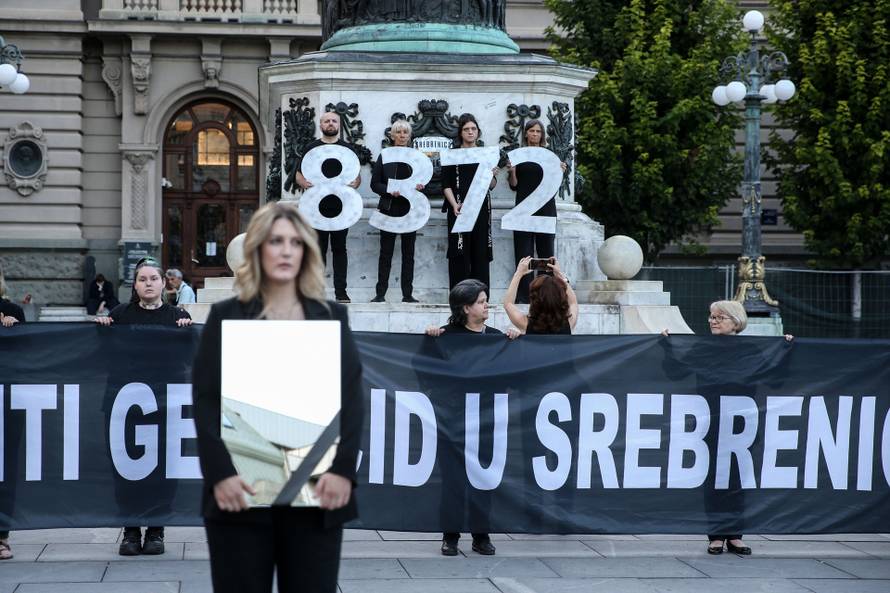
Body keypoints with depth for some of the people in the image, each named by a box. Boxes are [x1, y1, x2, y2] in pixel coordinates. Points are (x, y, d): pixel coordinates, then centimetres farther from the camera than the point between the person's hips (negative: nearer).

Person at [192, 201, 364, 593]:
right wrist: (219, 473, -13)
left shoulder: (331, 317, 12)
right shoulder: (226, 317, 7)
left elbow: (352, 398, 5)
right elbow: (205, 400, 0)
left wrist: (343, 470, -9)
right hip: (242, 489, -1)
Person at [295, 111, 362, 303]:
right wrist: (305, 183, -12)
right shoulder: (311, 148, 10)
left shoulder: (348, 148, 11)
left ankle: (340, 291, 5)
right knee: (318, 249, 1)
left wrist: (354, 184, -12)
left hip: (340, 205, 0)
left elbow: (357, 176, 11)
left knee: (339, 248, 3)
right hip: (317, 206, 0)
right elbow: (299, 174, 10)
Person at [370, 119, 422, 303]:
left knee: (408, 252, 4)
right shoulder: (384, 157, 3)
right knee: (386, 252, -1)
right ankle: (380, 293, 2)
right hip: (389, 209, -2)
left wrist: (420, 186, -11)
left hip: (410, 210, 2)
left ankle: (408, 294, 7)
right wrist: (389, 191, -17)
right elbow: (375, 184, 1)